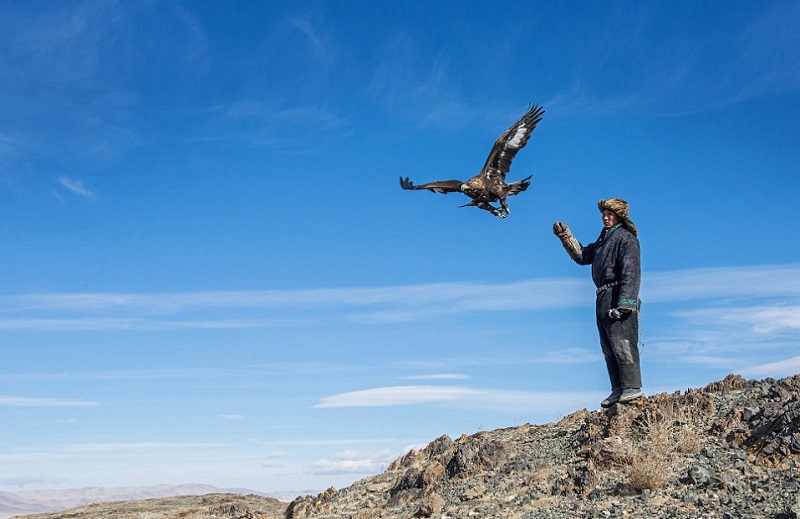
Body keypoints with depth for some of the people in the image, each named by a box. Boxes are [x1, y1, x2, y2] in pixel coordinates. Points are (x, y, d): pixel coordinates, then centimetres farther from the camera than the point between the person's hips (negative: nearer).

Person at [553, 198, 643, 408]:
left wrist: (625, 302, -23)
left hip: (618, 295, -10)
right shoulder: (604, 239, 24)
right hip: (604, 298, 10)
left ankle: (633, 387, -17)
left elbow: (631, 272, -15)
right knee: (608, 347, 7)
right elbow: (582, 256, 31)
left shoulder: (626, 239, -5)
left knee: (621, 342, -16)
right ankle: (618, 390, 8)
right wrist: (566, 237, 21)